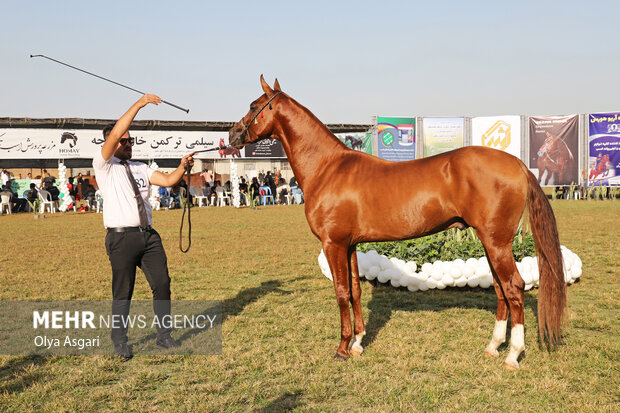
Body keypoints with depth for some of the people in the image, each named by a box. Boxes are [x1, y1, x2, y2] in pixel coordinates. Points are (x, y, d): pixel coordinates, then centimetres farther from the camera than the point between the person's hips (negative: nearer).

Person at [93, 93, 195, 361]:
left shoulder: (140, 168, 19)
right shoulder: (103, 165, 0)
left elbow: (168, 181, 9)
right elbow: (115, 134, -14)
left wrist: (182, 166, -10)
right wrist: (138, 105, -15)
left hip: (148, 235, 6)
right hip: (122, 238, -6)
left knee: (162, 284, 4)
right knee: (123, 292, 1)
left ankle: (164, 336, 16)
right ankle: (119, 342, 17)